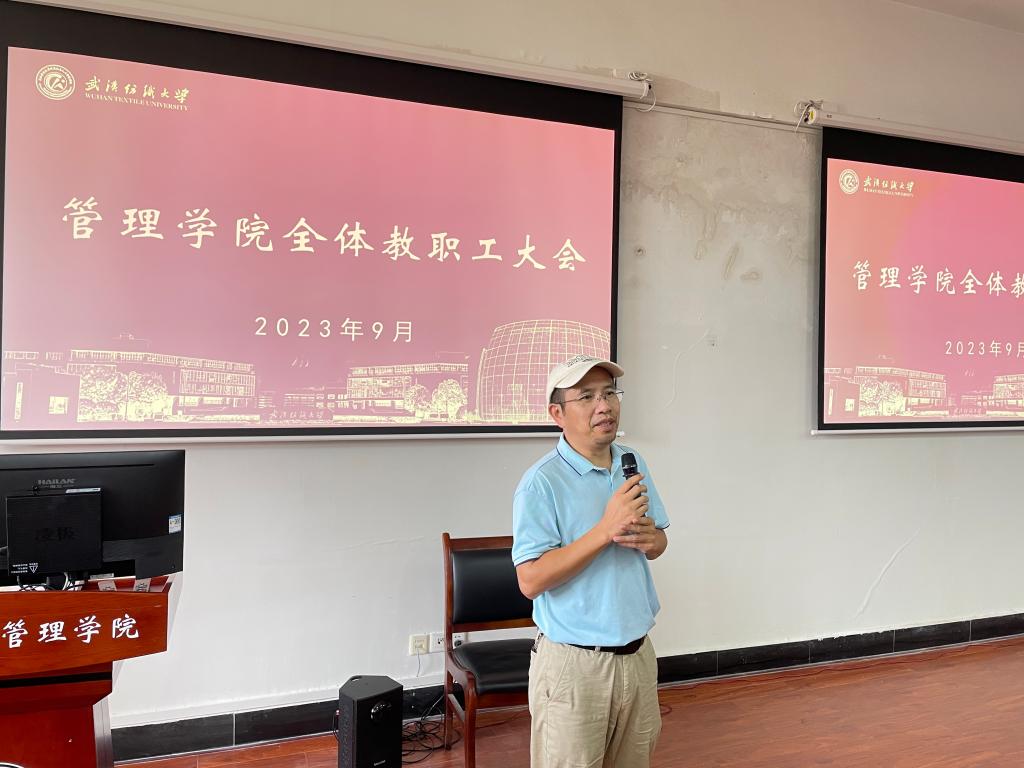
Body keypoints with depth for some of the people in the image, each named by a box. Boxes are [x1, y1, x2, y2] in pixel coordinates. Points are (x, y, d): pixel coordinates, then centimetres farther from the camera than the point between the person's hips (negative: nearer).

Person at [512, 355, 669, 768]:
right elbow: (531, 580, -22)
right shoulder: (541, 483, -17)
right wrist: (607, 529, -26)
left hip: (638, 654, 6)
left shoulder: (634, 465, 5)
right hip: (574, 664, -6)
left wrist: (649, 539, -11)